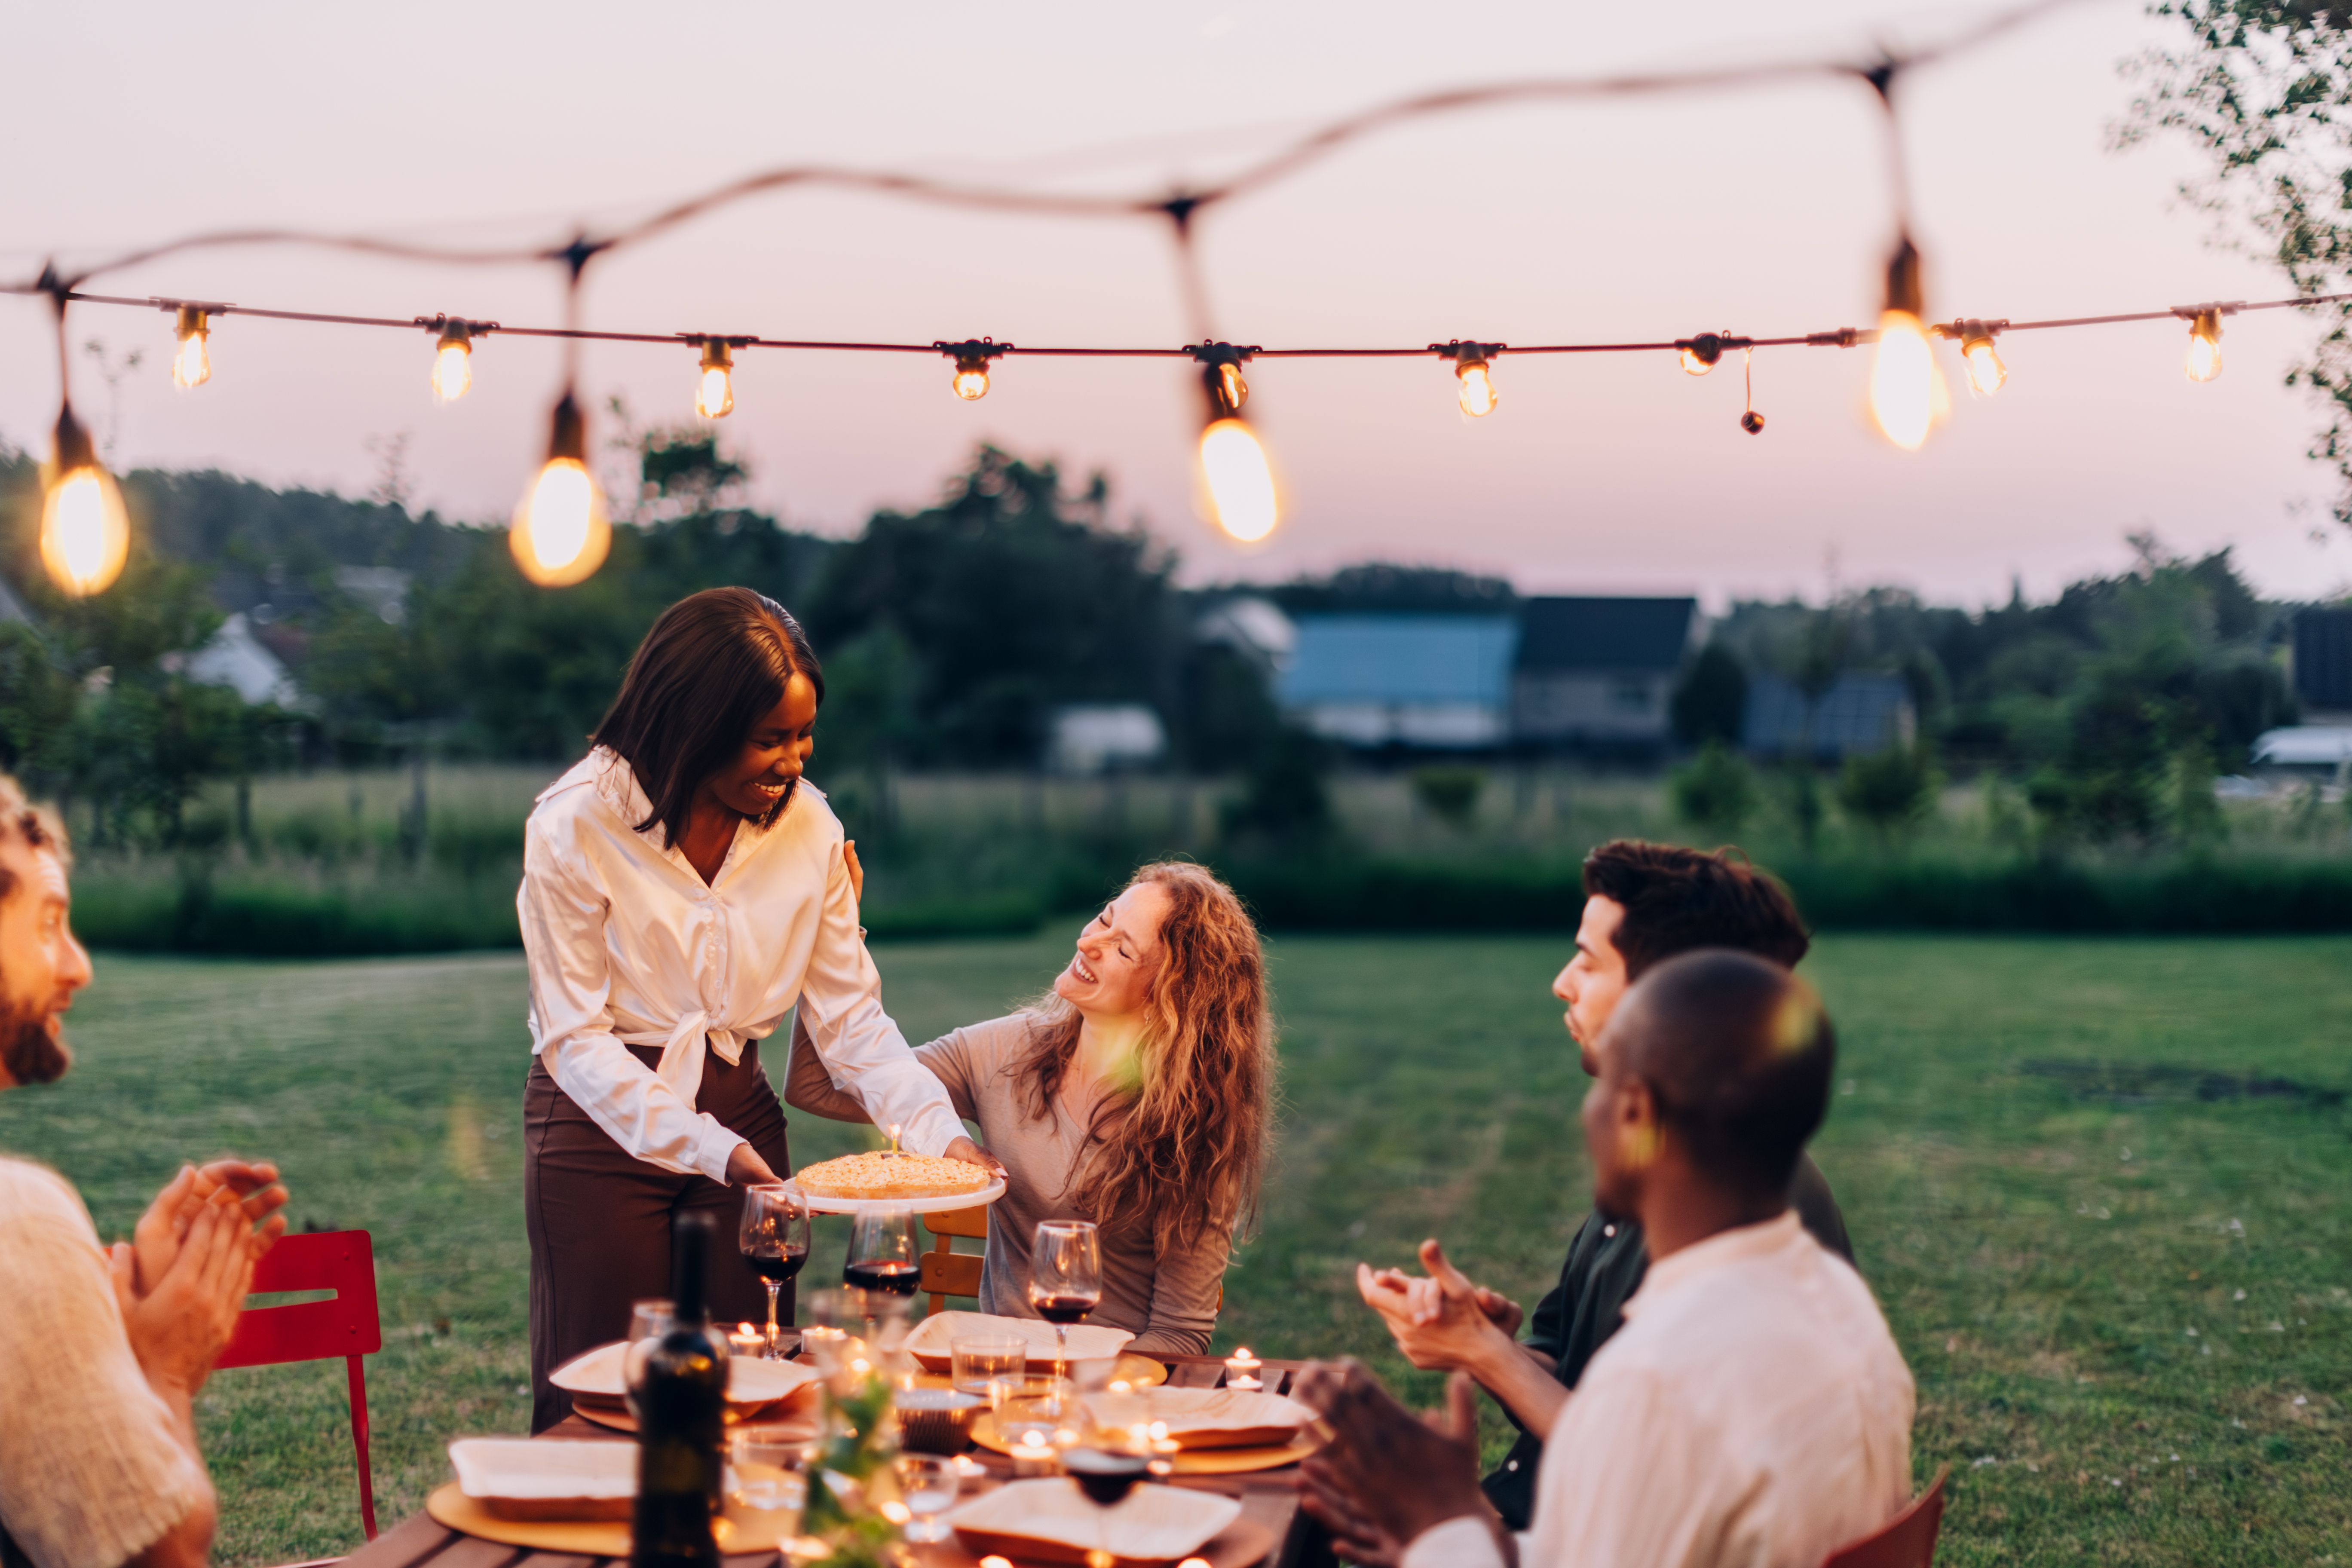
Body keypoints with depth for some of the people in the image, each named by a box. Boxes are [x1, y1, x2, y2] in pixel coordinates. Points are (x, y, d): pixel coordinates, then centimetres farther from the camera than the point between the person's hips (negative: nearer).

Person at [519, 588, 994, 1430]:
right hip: (602, 1123, -4)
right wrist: (702, 1145, -27)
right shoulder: (576, 826, -16)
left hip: (738, 1107, 4)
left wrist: (941, 1131, -16)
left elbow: (850, 1012, -1)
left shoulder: (807, 824, -3)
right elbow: (576, 1039, -16)